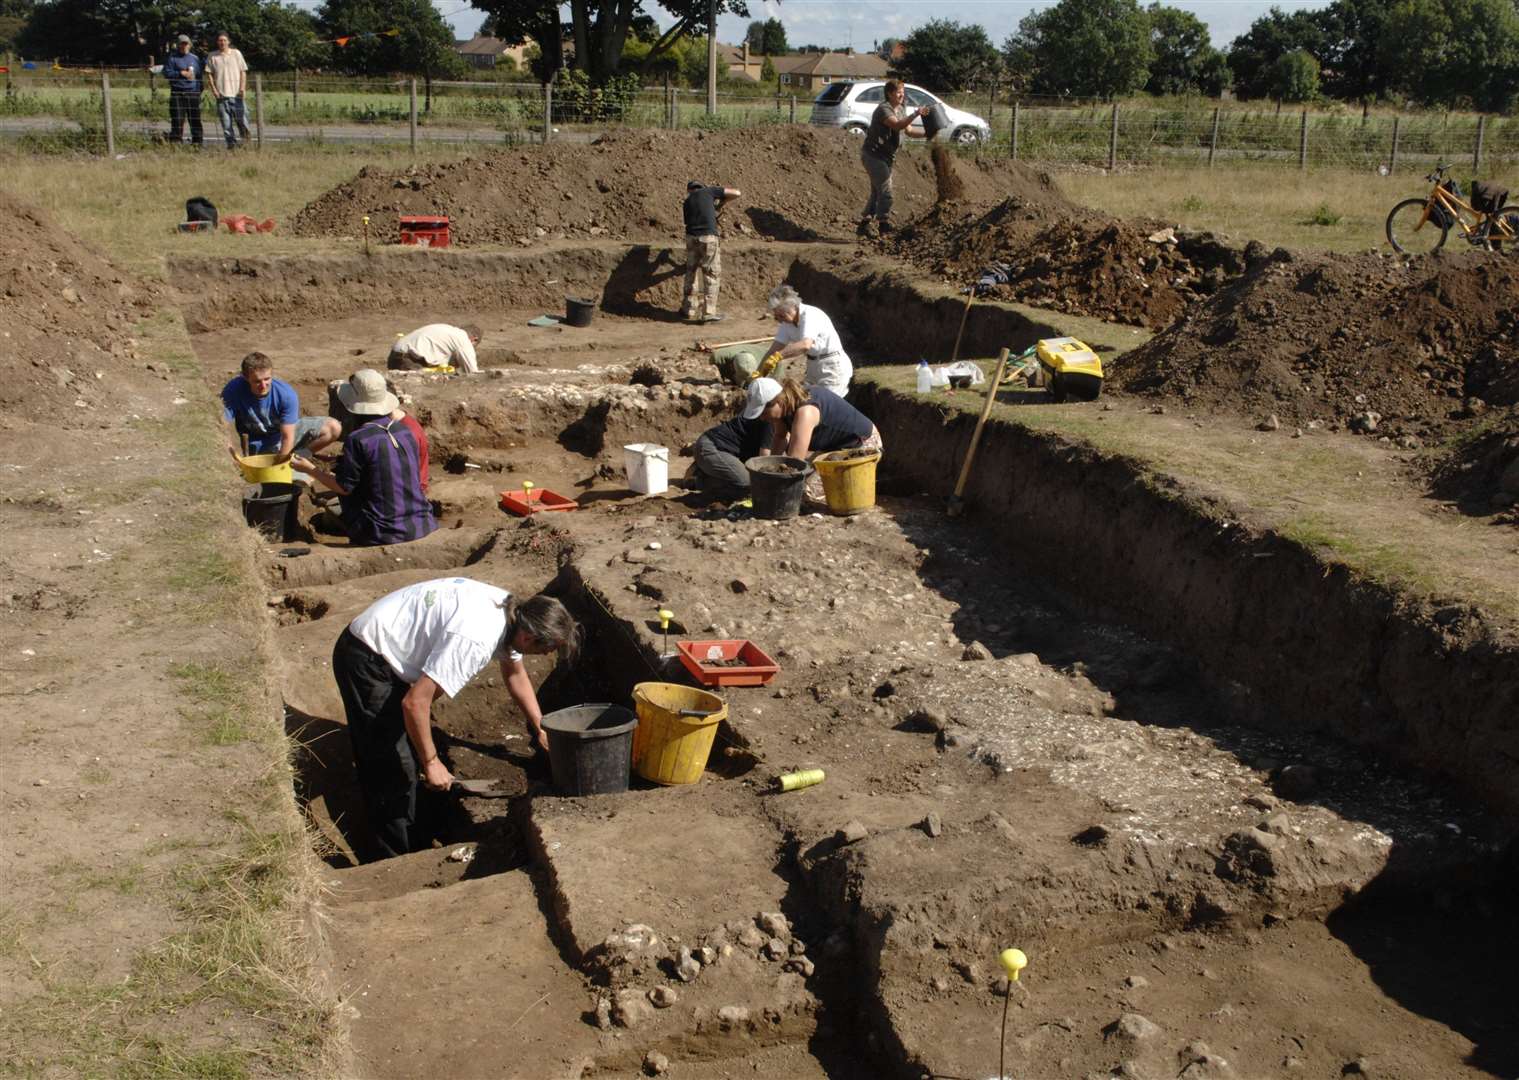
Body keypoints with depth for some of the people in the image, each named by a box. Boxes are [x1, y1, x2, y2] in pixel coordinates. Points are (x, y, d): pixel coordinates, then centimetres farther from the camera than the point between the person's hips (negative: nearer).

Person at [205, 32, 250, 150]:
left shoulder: (236, 53, 8)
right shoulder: (212, 56, 8)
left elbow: (243, 72, 8)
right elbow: (209, 74, 9)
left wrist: (242, 87, -4)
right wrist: (213, 89, -3)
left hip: (236, 93, -1)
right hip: (221, 94, 1)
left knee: (241, 117, -7)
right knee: (226, 121, 0)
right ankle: (231, 142, 5)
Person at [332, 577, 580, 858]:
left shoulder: (508, 610, -4)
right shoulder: (475, 640, -33)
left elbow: (515, 673, 16)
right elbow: (414, 702, -33)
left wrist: (540, 730, 22)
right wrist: (431, 762, -20)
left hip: (384, 652, 10)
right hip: (365, 662, -10)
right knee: (395, 768, -7)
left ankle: (417, 844, 28)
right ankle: (401, 861, 6)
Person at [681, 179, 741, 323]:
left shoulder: (687, 201, 20)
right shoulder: (709, 191, 9)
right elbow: (737, 193, 9)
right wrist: (721, 203, 23)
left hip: (691, 237, 4)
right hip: (708, 237, -4)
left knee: (691, 272, 19)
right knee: (711, 275, 2)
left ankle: (689, 308, 26)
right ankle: (709, 312, -1)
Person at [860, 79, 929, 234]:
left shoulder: (901, 110, 11)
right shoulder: (884, 109, -18)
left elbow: (909, 131, 9)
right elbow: (897, 125, -34)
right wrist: (916, 114, -42)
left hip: (885, 157, 10)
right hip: (873, 155, -10)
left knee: (877, 192, 14)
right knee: (885, 192, -11)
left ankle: (864, 224, 22)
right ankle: (884, 224, -5)